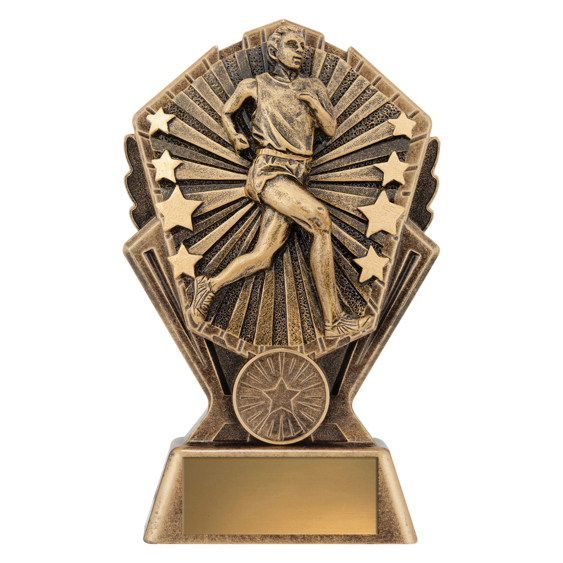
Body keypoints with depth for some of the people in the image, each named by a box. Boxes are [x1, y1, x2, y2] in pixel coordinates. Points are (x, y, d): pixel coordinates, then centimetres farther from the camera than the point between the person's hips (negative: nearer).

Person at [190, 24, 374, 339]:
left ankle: (210, 287, 16)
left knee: (263, 258, -5)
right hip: (270, 173, -5)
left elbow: (331, 130, 10)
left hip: (296, 179, 5)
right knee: (321, 221, -26)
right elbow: (227, 112, 26)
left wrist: (314, 104, -7)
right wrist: (234, 136, 6)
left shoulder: (314, 87, 18)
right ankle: (334, 320, -26)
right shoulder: (256, 85, 10)